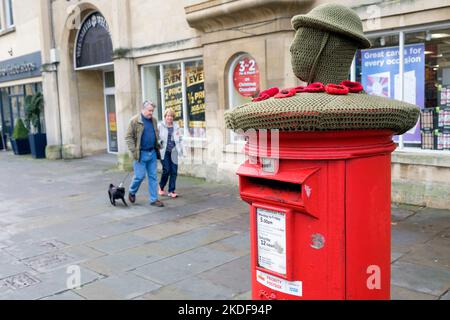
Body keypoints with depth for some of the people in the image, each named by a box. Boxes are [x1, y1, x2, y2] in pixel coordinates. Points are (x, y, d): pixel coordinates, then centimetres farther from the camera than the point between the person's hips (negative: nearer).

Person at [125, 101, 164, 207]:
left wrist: (158, 147, 11)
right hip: (141, 154, -5)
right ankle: (132, 192, 26)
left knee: (153, 177, 6)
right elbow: (128, 137, -7)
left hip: (152, 153, 5)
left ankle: (154, 199, 13)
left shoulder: (154, 120, 10)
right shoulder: (135, 121, -7)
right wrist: (133, 151, -13)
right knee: (140, 176, -1)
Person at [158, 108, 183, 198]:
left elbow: (179, 139, 20)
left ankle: (171, 191, 10)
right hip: (164, 151, -4)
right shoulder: (160, 126, 2)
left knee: (174, 171, 0)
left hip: (173, 152, 4)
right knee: (166, 170, -8)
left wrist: (178, 136, 1)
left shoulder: (176, 126, 13)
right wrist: (159, 144, -11)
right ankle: (161, 187, 18)